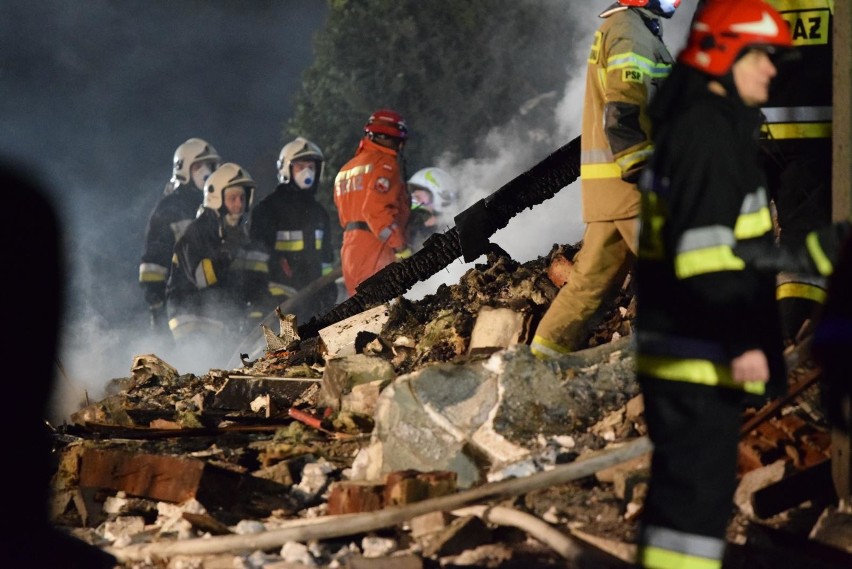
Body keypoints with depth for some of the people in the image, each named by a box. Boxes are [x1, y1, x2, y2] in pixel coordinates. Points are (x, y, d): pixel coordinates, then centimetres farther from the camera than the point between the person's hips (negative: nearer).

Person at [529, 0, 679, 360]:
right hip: (630, 181, -10)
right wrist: (643, 171, -24)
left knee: (596, 274, 11)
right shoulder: (630, 32, -12)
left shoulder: (612, 29, 22)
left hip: (608, 181, 10)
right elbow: (623, 112, -22)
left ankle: (546, 352, 11)